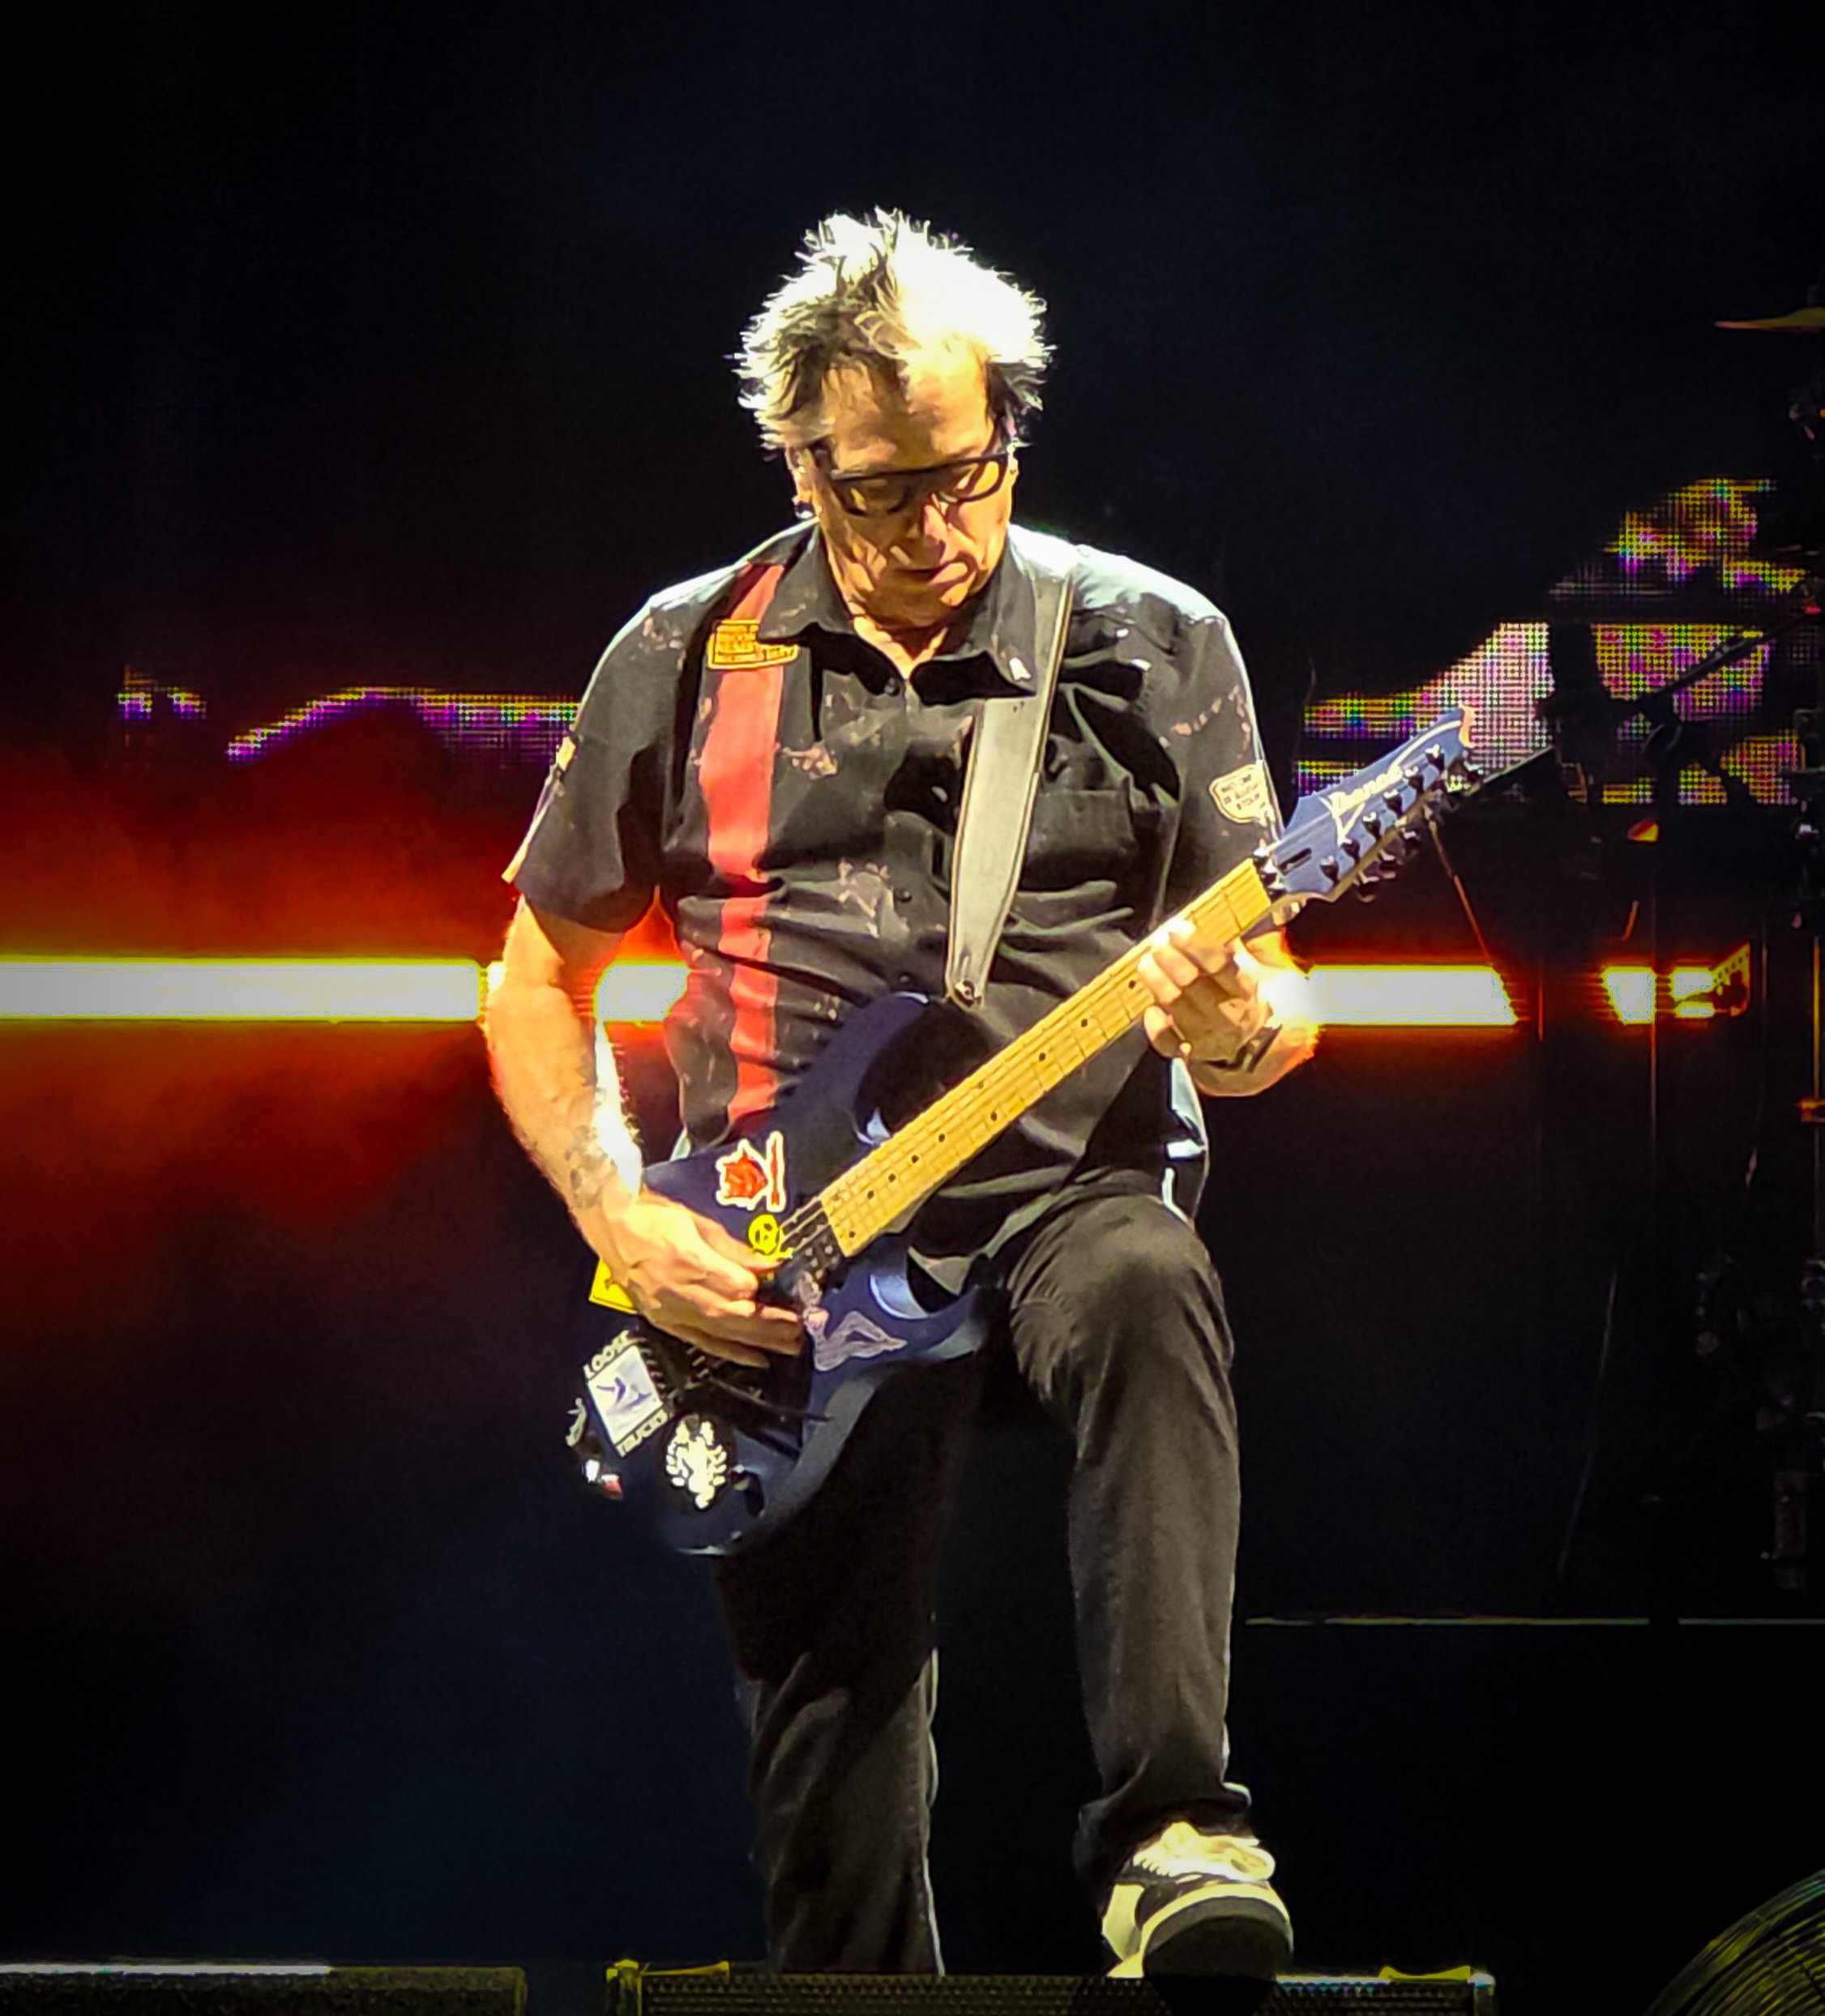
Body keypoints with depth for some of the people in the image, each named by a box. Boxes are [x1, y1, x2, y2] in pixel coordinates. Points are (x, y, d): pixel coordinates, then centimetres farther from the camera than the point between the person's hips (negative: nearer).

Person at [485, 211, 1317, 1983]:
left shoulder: (1151, 646, 5)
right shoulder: (686, 659, 7)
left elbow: (1271, 1018, 5)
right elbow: (538, 980, 14)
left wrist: (1237, 1028, -20)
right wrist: (626, 1223, -2)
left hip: (1069, 1190, -1)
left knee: (1148, 1295, -37)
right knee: (834, 1772, -6)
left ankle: (1171, 1839, -42)